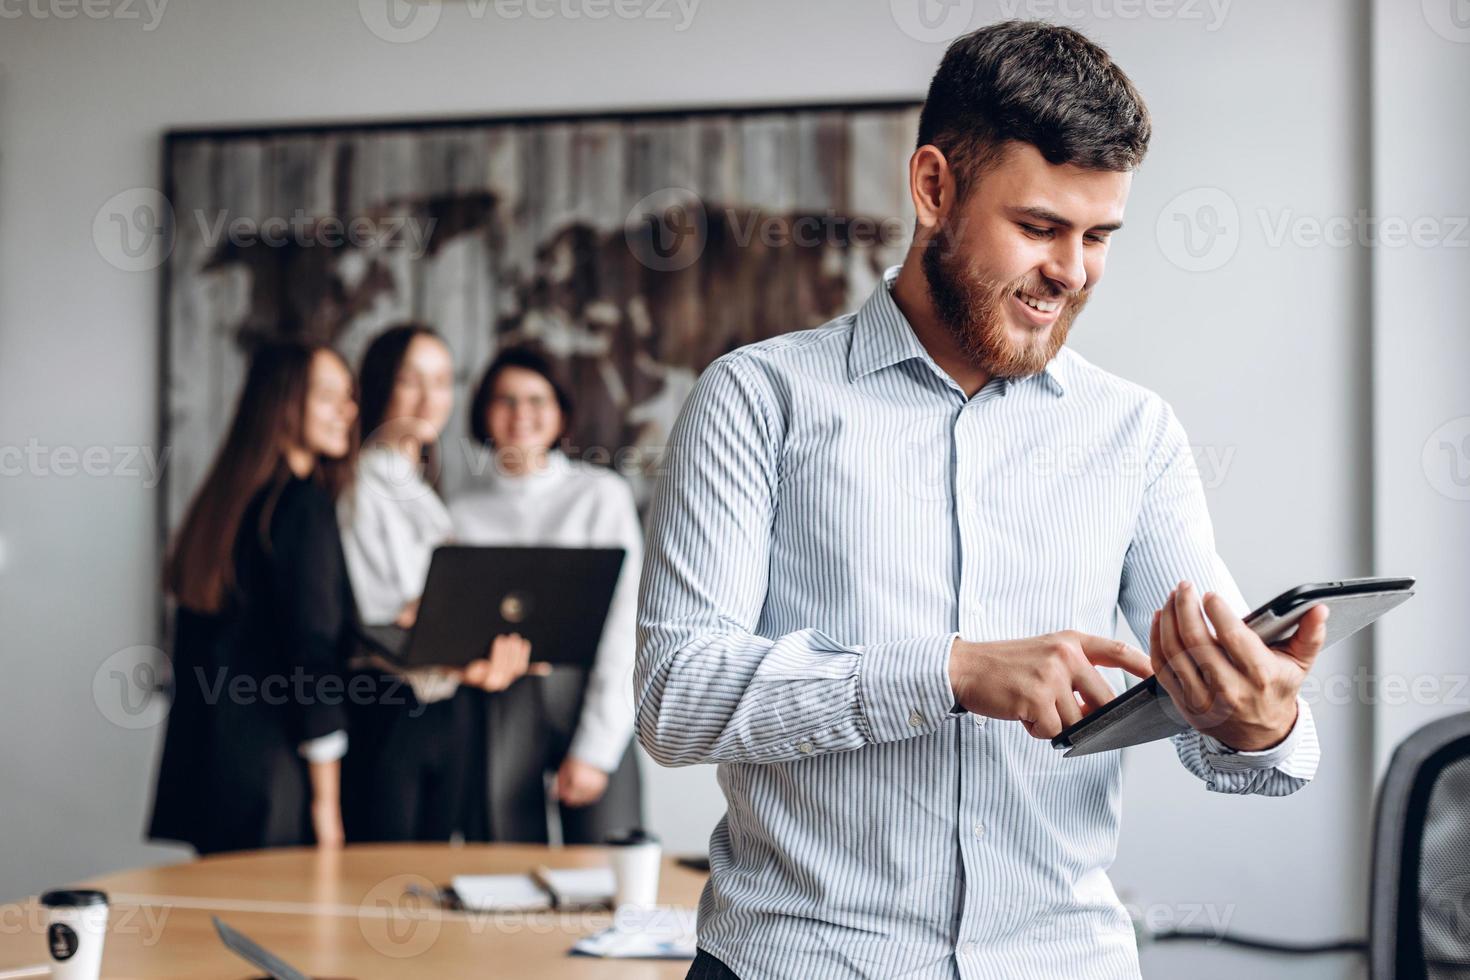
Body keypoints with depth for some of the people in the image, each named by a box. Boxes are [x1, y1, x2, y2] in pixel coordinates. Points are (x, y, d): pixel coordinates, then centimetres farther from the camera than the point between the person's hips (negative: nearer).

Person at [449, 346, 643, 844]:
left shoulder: (600, 494, 4)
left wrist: (594, 747, -9)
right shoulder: (464, 513, 12)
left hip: (582, 693, -2)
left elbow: (623, 623, -2)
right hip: (500, 706, 2)